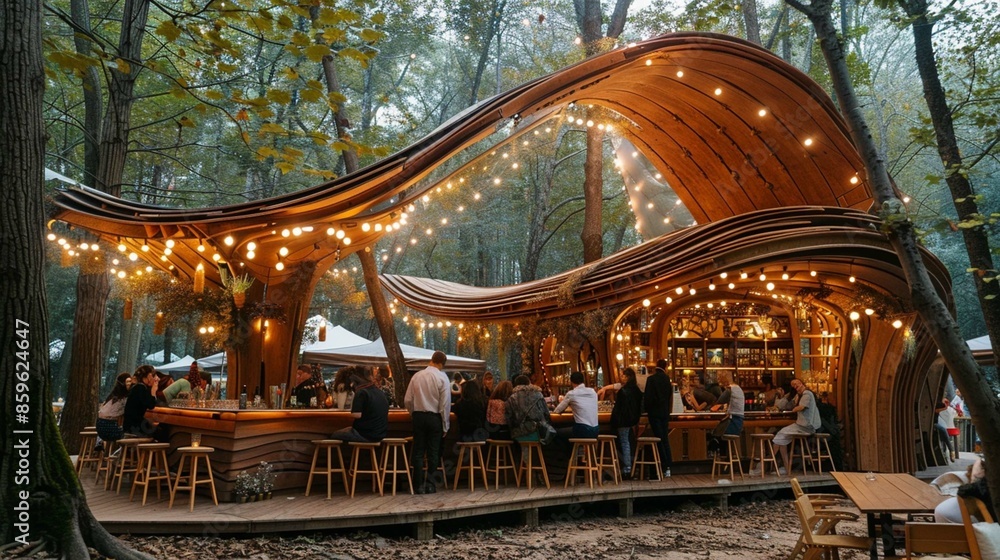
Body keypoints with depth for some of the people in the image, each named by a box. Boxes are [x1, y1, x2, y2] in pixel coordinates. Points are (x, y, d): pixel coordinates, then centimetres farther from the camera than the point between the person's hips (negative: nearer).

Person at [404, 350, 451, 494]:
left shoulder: (417, 376, 1)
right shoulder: (442, 377, -8)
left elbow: (408, 400, 0)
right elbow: (445, 403, -10)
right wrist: (445, 425, -2)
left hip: (418, 416, 2)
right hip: (434, 417, -2)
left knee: (418, 452, 8)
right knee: (433, 453, 7)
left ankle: (418, 485, 10)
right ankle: (430, 485, 10)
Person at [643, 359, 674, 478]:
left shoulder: (651, 379, -12)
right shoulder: (667, 379, 3)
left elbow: (647, 397, -12)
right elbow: (670, 396, 11)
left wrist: (647, 409, 3)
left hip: (654, 412, -4)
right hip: (665, 412, 5)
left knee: (659, 439, -2)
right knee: (665, 438, 11)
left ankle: (665, 467, -4)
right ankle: (668, 466, 8)